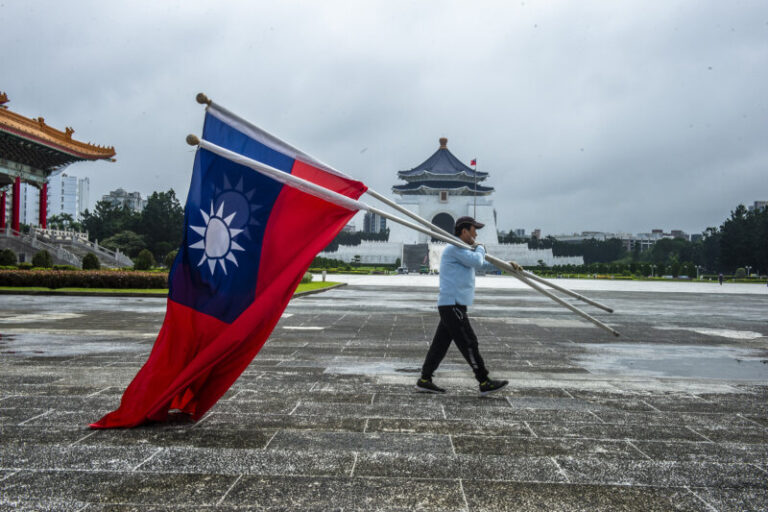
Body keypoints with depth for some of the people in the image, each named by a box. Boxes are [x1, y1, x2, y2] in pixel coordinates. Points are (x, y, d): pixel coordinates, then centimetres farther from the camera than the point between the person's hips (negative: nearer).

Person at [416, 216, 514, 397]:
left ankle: (424, 380, 13)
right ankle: (484, 383, -3)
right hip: (452, 305, -10)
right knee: (469, 343, -7)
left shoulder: (463, 251, 23)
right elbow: (477, 261, -19)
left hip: (450, 306, 10)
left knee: (441, 343, 10)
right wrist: (480, 247, 2)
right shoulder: (454, 248, -10)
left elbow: (484, 263, 30)